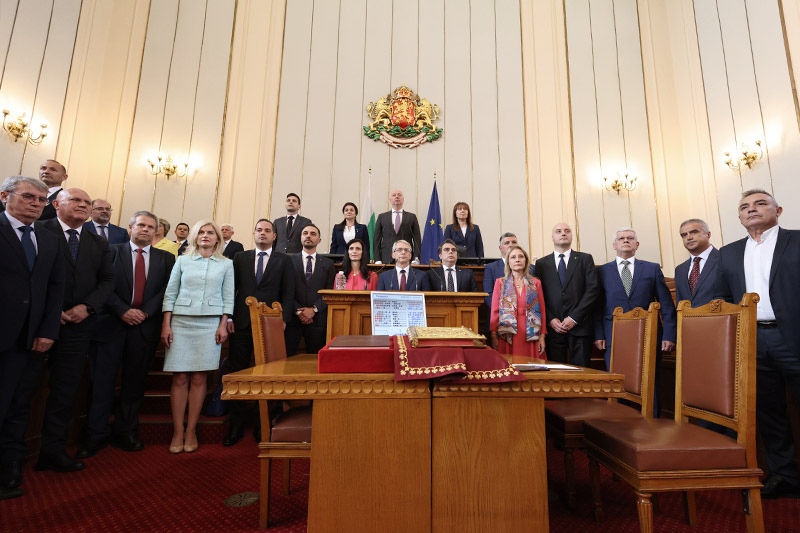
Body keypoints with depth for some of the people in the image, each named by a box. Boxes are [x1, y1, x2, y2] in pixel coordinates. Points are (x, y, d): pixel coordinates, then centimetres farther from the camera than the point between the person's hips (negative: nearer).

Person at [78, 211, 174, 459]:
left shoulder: (166, 258, 9)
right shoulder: (112, 251, 6)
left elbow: (167, 289, 0)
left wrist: (145, 312, -11)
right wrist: (123, 311, -13)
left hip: (145, 325, 1)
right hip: (111, 324, -1)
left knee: (134, 382, 8)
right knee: (102, 381, 3)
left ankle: (126, 432, 20)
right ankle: (96, 436, 15)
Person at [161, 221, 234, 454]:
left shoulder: (226, 264, 8)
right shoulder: (182, 260, 9)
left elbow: (228, 297, 6)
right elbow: (170, 294, 7)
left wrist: (223, 325, -2)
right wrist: (166, 325, 0)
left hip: (210, 323, 0)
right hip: (181, 321, 1)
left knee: (199, 378, 1)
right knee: (179, 377, -1)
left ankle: (191, 431, 11)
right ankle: (178, 432, 10)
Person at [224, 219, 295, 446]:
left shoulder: (284, 261, 7)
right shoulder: (240, 258, 13)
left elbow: (288, 294, 1)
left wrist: (283, 319, -9)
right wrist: (228, 317, 0)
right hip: (241, 324, 2)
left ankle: (262, 427, 19)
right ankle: (236, 426, 20)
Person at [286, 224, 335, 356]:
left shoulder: (327, 264, 11)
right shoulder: (290, 261, 9)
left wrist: (314, 309, -9)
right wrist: (298, 311, -9)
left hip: (317, 319, 1)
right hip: (293, 317, 0)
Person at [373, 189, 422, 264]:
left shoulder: (412, 217, 11)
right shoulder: (382, 217, 13)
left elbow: (417, 240, 6)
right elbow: (376, 240, 8)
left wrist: (416, 259, -6)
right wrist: (377, 260, -2)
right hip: (386, 261, 0)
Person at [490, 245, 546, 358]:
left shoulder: (536, 283, 10)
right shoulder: (500, 282, 8)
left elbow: (542, 311, 8)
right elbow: (495, 311, 4)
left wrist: (542, 336, 1)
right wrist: (494, 336, -4)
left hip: (530, 337, 1)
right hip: (508, 336, -1)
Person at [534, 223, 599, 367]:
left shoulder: (585, 259, 9)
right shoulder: (541, 263, 11)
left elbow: (593, 289, -1)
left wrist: (574, 318, -9)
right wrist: (550, 319, -7)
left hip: (580, 326, 0)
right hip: (553, 327, 1)